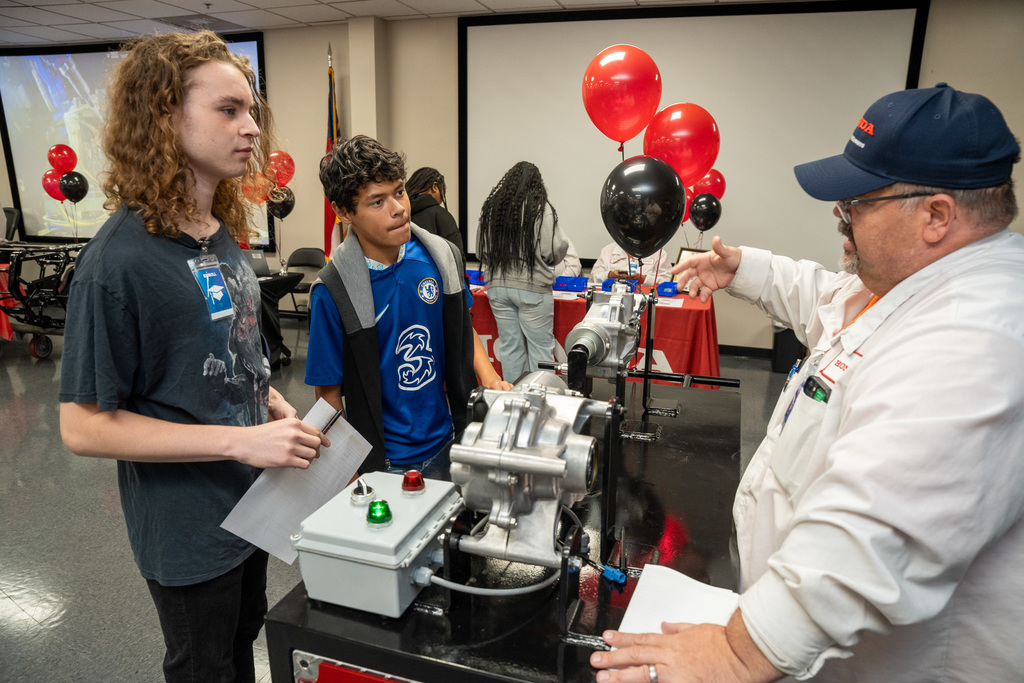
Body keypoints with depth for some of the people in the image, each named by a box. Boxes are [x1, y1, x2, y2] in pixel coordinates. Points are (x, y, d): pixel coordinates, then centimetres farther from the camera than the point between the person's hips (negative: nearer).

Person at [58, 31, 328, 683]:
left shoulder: (223, 236, 1)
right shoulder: (120, 257, -24)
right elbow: (84, 425, -22)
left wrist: (275, 407, -4)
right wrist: (240, 438, -27)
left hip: (252, 501, 7)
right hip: (189, 530, -7)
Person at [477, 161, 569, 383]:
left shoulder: (490, 207, 5)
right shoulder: (540, 208, -9)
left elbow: (480, 250, 9)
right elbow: (556, 249, -10)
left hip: (497, 285, 5)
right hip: (532, 287, -5)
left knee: (509, 346, 13)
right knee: (540, 348, 5)